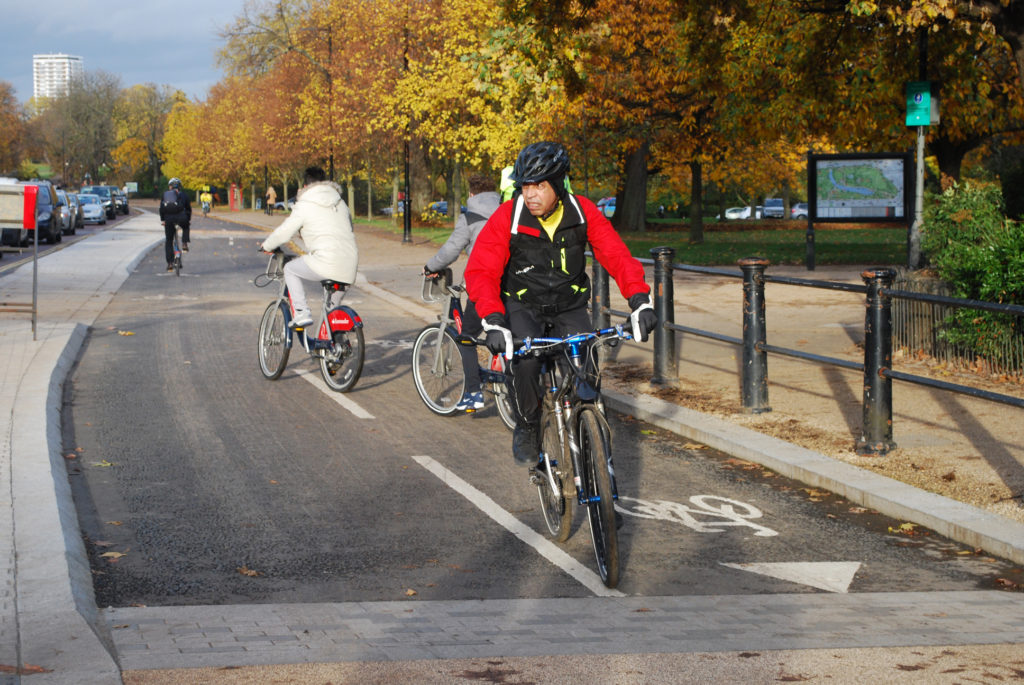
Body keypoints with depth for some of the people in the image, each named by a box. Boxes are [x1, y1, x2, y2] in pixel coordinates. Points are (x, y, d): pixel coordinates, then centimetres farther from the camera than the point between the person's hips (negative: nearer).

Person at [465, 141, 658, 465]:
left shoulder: (583, 212, -12)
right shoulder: (507, 217, -18)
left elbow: (616, 255, -14)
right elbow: (481, 271, -24)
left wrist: (640, 300, -30)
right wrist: (493, 321, -39)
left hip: (569, 307, 2)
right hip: (523, 307, -2)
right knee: (524, 359, -31)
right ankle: (527, 427, -5)